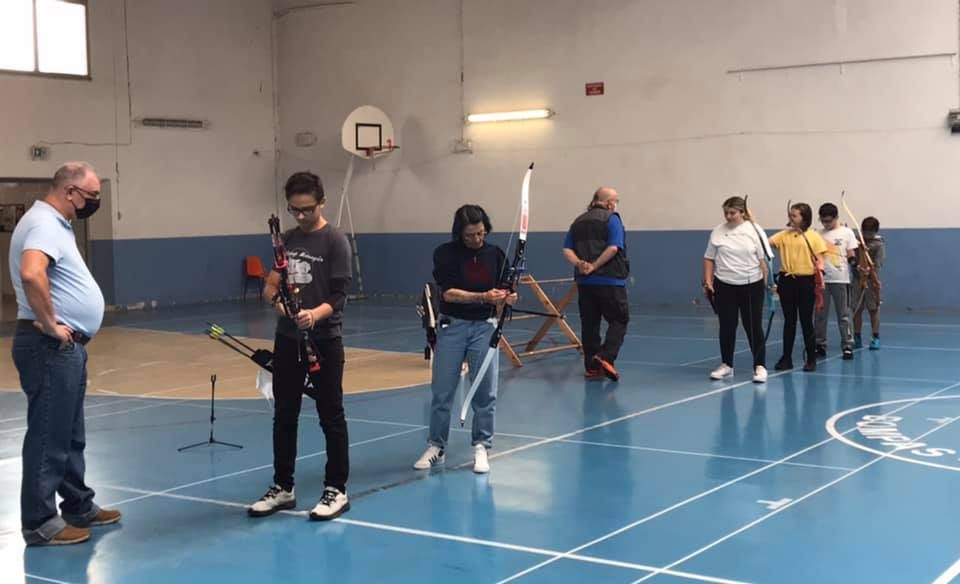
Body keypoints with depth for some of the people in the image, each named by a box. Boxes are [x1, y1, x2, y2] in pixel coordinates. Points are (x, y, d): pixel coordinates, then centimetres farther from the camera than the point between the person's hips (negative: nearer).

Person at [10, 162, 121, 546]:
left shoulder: (55, 224, 16)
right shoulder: (44, 223, -17)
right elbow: (31, 274, -35)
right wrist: (50, 324, -25)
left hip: (67, 347, 11)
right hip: (51, 347, -11)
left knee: (70, 435, 18)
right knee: (49, 436, -4)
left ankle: (78, 507, 29)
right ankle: (40, 522, 2)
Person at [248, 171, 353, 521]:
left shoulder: (335, 241, -8)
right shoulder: (287, 240, 10)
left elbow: (338, 296, -13)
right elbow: (270, 286, 12)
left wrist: (315, 315, -32)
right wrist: (275, 297, -11)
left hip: (324, 341, -6)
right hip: (287, 340, 6)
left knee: (331, 417, 2)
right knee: (284, 417, 11)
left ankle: (337, 491, 11)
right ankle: (283, 488, 22)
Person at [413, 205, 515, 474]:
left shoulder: (496, 254, 3)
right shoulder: (445, 254, -6)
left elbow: (500, 296, 6)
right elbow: (448, 293, -15)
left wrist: (506, 299, -18)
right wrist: (483, 297, -27)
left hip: (484, 326, 2)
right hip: (452, 325, -1)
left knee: (485, 392, 0)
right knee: (442, 392, 4)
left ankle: (481, 447, 12)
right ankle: (436, 446, 18)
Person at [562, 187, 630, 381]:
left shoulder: (578, 222, 14)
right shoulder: (611, 219, -4)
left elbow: (567, 250, 5)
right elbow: (613, 248, -17)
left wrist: (579, 264, -8)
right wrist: (595, 266, -13)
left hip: (584, 281, 6)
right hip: (609, 280, -6)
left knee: (589, 323, 9)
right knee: (619, 320, 3)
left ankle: (592, 367, 11)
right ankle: (605, 357, -14)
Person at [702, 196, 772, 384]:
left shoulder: (754, 230, -4)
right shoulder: (718, 231, 1)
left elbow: (762, 259, -2)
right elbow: (709, 258, 8)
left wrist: (765, 283, -6)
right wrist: (708, 281, 0)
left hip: (751, 285, -2)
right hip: (725, 286, 2)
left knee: (754, 327, 1)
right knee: (727, 327, 9)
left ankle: (760, 366, 7)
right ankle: (726, 365, 21)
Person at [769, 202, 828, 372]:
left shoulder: (814, 237, -2)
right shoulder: (784, 235, 6)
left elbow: (820, 260, -3)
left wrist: (820, 269, -22)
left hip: (806, 281, -3)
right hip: (787, 280, 3)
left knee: (806, 321, 4)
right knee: (789, 321, 9)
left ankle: (811, 359, 15)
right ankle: (786, 358, 16)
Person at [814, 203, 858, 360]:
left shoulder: (847, 233, 2)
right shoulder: (819, 234, 9)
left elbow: (851, 256, 0)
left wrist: (855, 263, -19)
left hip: (840, 279, -3)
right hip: (821, 279, 3)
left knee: (844, 315, 0)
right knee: (820, 314, 6)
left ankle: (847, 346, 4)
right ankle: (820, 346, 13)